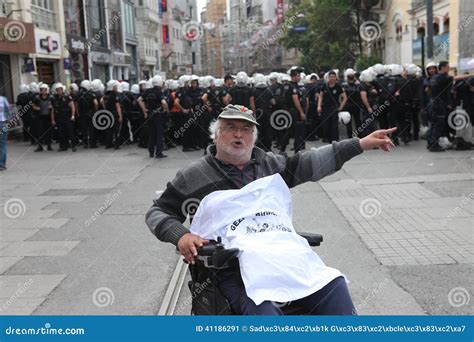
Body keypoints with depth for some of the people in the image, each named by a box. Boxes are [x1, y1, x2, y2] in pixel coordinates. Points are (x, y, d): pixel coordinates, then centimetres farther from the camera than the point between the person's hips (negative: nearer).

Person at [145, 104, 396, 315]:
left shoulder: (270, 164, 15)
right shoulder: (194, 177, 4)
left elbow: (309, 163, 14)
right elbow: (158, 212, 8)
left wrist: (361, 144, 9)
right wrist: (180, 235, -14)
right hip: (232, 270, -4)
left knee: (333, 284, -13)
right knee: (263, 311, -33)